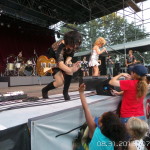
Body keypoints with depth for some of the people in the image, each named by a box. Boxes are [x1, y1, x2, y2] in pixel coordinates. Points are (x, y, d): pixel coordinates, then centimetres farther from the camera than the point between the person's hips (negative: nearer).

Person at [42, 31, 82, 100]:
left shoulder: (72, 46, -20)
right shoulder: (60, 46, -39)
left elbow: (70, 55, -2)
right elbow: (60, 64, -49)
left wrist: (68, 60, -24)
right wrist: (71, 70, -65)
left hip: (63, 58, 6)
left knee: (69, 71, -24)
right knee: (60, 82, -16)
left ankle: (65, 91, -4)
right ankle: (44, 90, 13)